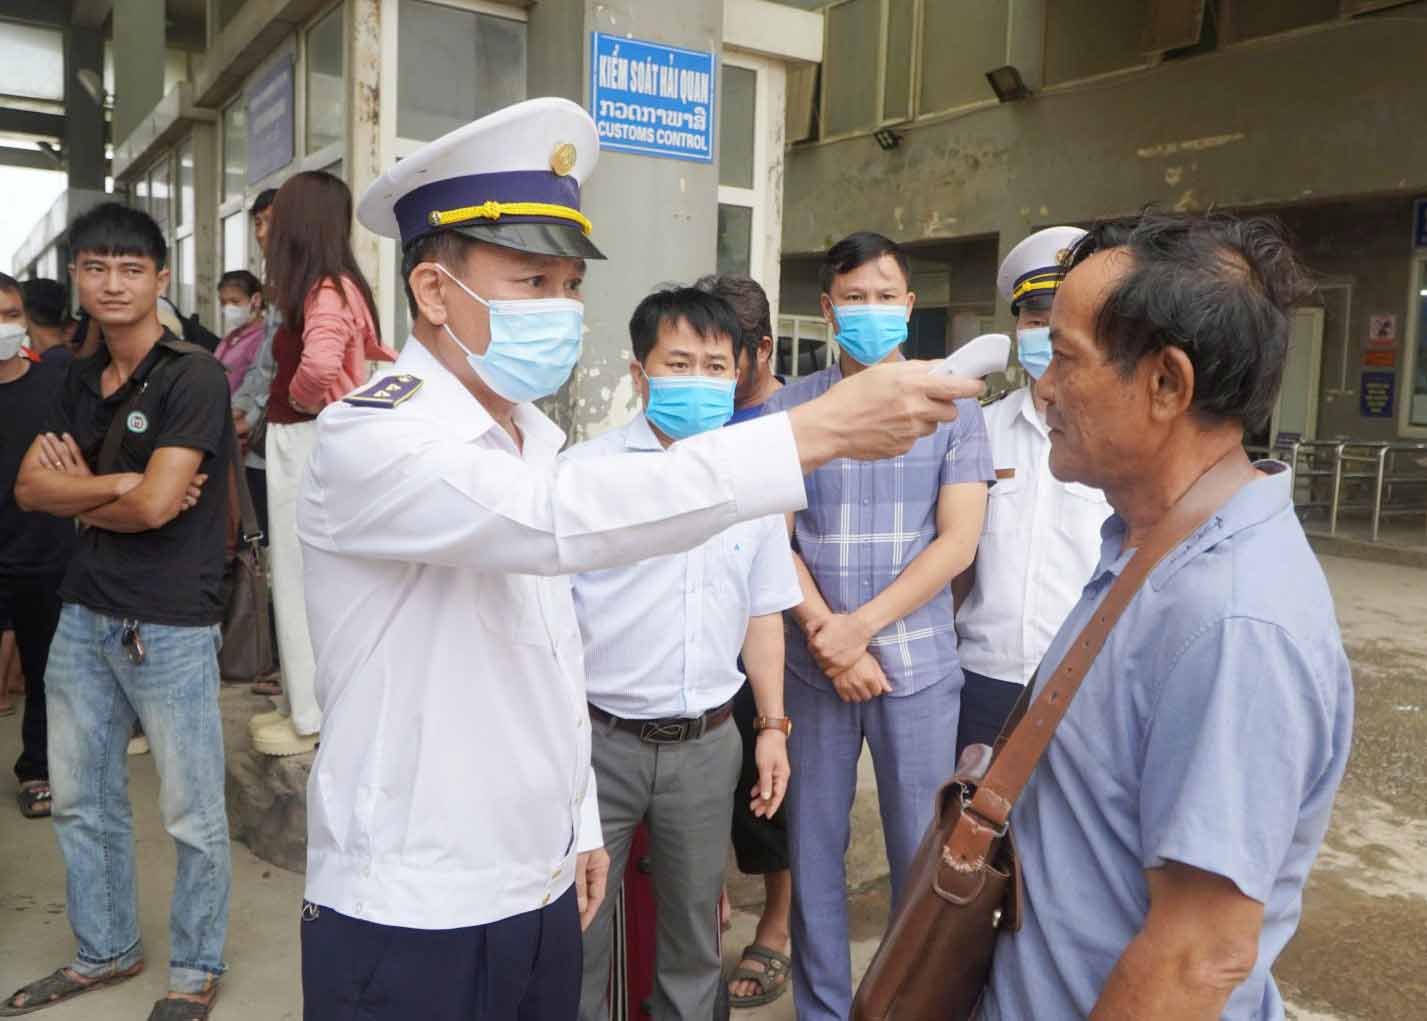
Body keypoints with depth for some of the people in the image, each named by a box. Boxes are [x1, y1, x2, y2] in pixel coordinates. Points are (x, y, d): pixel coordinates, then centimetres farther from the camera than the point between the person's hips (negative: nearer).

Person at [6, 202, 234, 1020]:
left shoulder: (193, 376, -12)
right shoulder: (82, 380, 11)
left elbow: (156, 504, -20)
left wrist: (82, 499, -2)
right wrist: (118, 485, -13)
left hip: (170, 629, -7)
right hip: (84, 616, 8)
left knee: (193, 816, 5)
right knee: (82, 800, 19)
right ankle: (104, 951, 39)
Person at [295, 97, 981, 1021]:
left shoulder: (530, 436, 7)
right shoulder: (371, 438, -19)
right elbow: (563, 518, -37)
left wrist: (580, 823, 14)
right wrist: (818, 431, -38)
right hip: (410, 923, -7)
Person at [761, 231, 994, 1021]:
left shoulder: (954, 409, 2)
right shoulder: (787, 408, 2)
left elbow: (957, 541, -5)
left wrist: (860, 626, -13)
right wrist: (826, 636, -12)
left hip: (919, 662, 0)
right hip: (812, 663, 1)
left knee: (922, 849, 8)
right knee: (813, 846, 10)